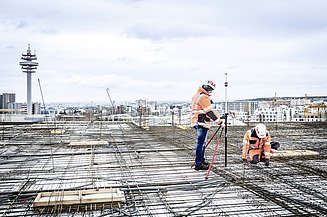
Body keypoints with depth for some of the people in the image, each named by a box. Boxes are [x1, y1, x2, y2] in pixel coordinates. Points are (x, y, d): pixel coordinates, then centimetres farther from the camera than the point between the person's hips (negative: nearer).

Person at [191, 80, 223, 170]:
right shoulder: (203, 97, -14)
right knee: (200, 143, -8)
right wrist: (218, 120, -15)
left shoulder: (197, 95, 19)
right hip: (202, 122, -11)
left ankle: (201, 160, 28)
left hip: (196, 122, 11)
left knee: (201, 142, 18)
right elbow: (210, 111, -17)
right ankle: (198, 164, -6)